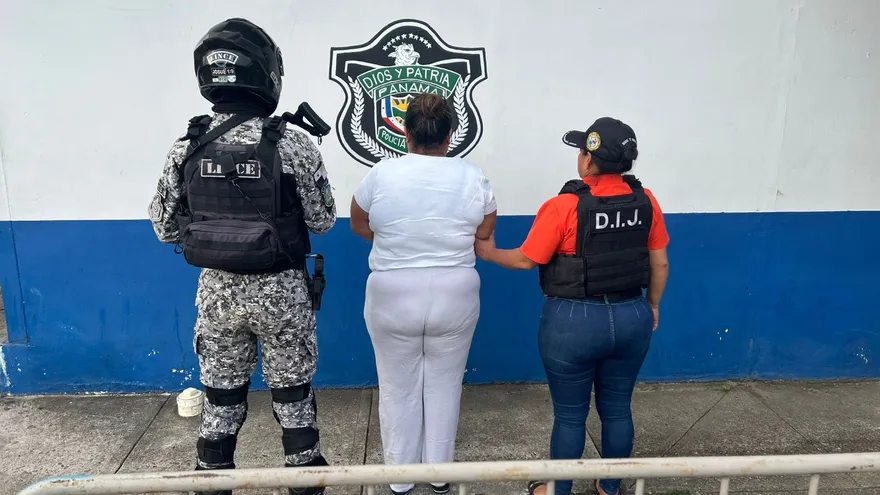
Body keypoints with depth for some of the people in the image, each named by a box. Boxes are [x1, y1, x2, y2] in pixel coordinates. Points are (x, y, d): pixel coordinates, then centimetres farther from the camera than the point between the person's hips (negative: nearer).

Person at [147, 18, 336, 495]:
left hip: (216, 292, 3)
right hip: (281, 292, -2)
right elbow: (322, 221, -4)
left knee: (220, 399, 17)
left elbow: (165, 227, 3)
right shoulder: (294, 145, -15)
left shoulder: (186, 147, -5)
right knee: (293, 396, 14)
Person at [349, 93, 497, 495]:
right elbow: (484, 238, 2)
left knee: (398, 390, 14)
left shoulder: (380, 174, -8)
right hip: (455, 298, 1)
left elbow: (359, 226, 6)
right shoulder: (473, 178, -5)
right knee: (444, 387, 17)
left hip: (392, 298, -1)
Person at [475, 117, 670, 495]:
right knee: (617, 409, 20)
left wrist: (489, 253, 8)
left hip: (574, 321, -5)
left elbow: (525, 260, -10)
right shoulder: (646, 201, -3)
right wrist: (652, 306, 20)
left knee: (570, 415, 11)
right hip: (631, 318, 5)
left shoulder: (565, 206, -17)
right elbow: (660, 264, 5)